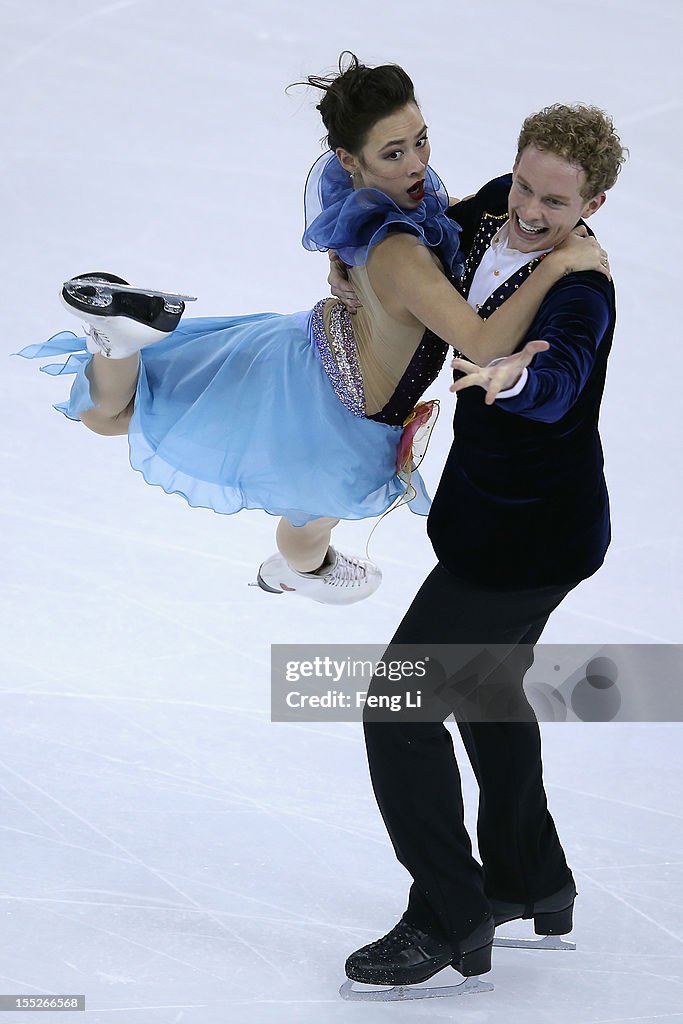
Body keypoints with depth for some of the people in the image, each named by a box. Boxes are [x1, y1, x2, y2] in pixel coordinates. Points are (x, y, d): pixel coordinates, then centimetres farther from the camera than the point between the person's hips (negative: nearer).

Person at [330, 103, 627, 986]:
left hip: (531, 538, -10)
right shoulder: (501, 208, -4)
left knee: (401, 704, -8)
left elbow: (559, 379, -48)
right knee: (488, 688, 26)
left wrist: (514, 376, -71)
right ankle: (531, 882, 44)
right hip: (496, 515, 10)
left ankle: (450, 921, 1)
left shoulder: (578, 291, -28)